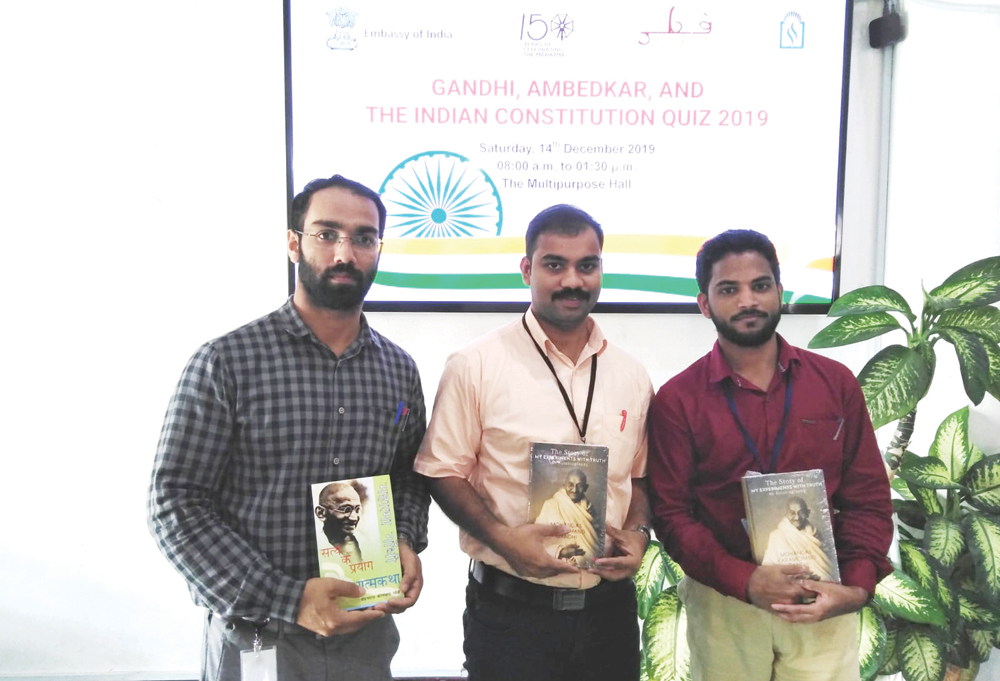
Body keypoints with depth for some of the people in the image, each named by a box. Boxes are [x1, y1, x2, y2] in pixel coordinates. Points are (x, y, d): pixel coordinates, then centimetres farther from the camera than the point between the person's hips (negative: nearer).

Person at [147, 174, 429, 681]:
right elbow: (175, 503, -13)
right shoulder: (226, 362, -12)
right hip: (257, 634, -4)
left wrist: (405, 541, -8)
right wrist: (286, 599, -20)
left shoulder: (399, 369, 2)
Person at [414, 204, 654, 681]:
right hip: (510, 611, -3)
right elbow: (445, 472, -6)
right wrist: (502, 538, -19)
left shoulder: (632, 376, 5)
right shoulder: (475, 367, -9)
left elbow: (639, 476, 13)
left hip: (610, 606, 4)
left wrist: (638, 532, -4)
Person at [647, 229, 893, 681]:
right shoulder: (677, 400, -5)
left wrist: (857, 586, -12)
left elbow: (868, 497, 2)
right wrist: (743, 580, -19)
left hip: (824, 604, 2)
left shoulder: (836, 383, 1)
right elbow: (671, 513, -7)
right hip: (723, 604, -1)